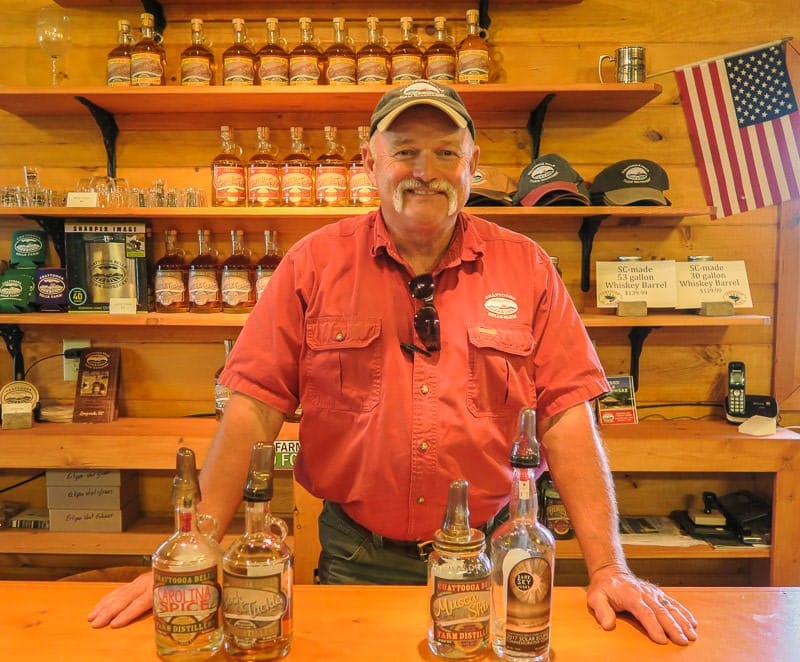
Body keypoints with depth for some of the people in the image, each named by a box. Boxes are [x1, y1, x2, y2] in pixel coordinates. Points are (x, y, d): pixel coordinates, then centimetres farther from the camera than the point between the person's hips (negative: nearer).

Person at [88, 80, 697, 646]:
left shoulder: (526, 268, -4)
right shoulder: (314, 264, -6)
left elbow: (566, 415, -7)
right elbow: (254, 408, -9)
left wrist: (608, 569, -13)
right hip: (357, 558, 0)